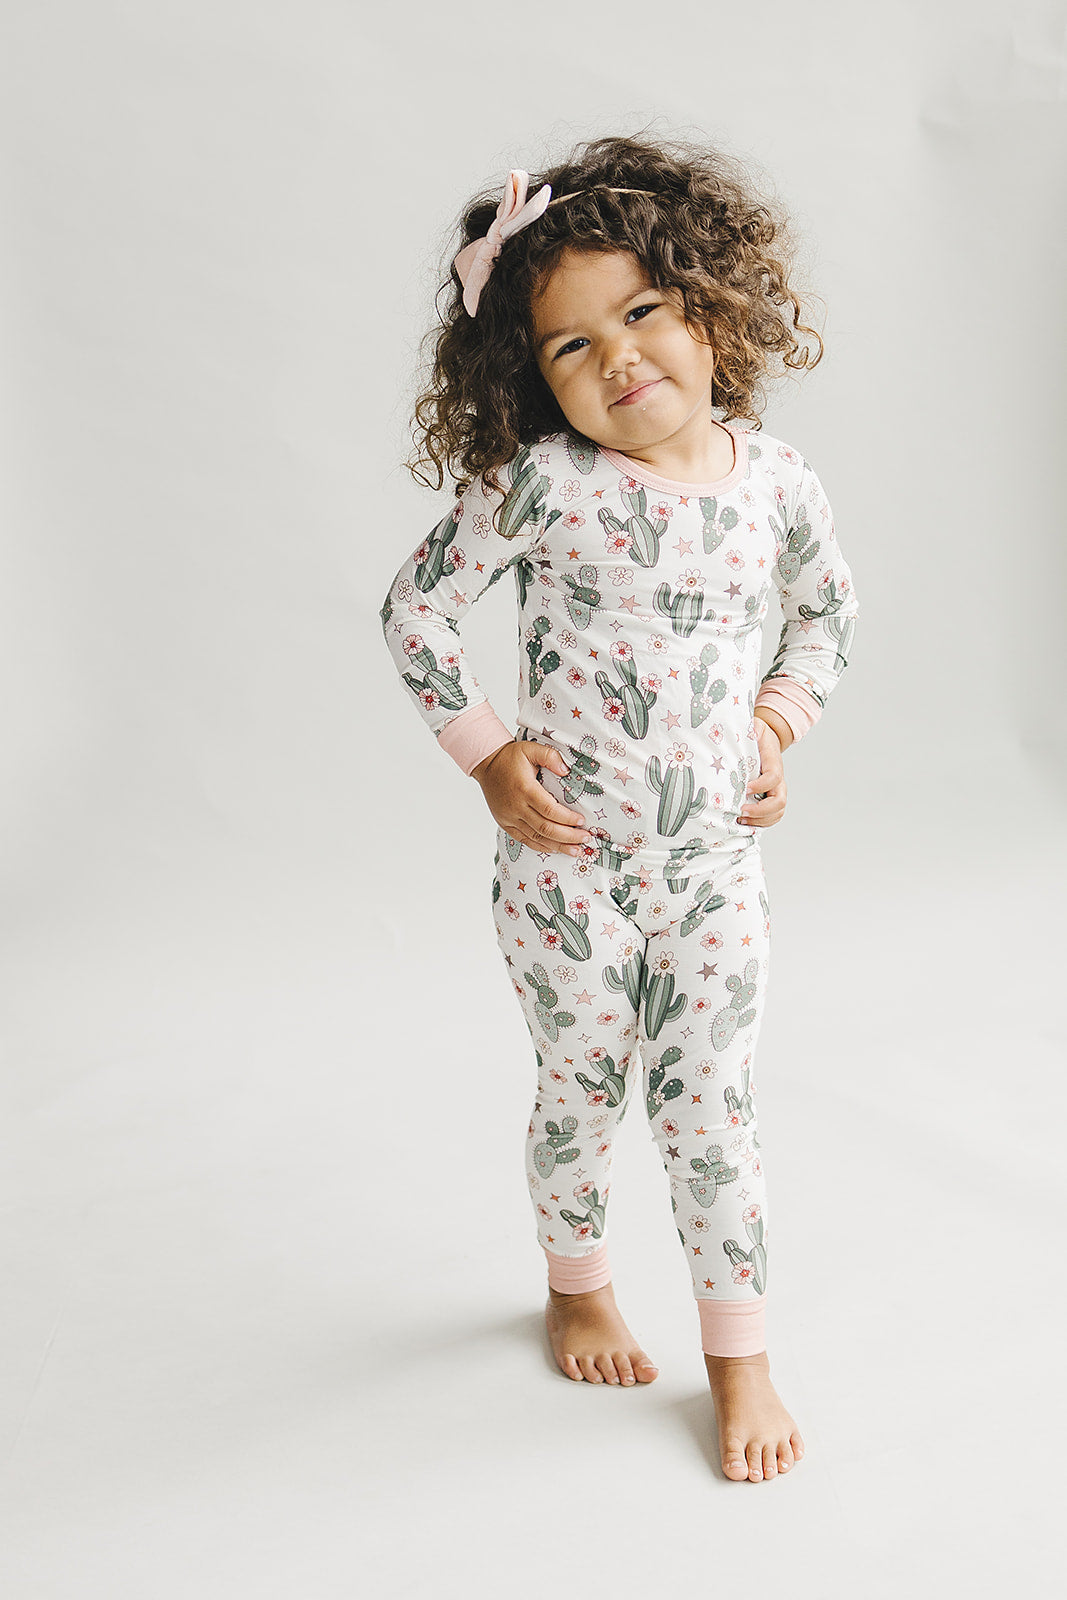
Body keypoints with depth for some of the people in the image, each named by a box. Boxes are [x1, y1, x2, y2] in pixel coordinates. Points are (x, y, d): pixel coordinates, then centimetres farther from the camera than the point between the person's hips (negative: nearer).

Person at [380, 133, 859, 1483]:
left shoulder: (775, 482, -4)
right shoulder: (541, 484, -14)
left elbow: (827, 612, 15)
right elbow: (415, 609, -6)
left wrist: (777, 723, 2)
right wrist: (488, 758, -8)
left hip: (713, 861, 1)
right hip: (566, 856, -1)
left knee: (707, 1107, 6)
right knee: (580, 1089, 15)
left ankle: (738, 1353, 24)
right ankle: (576, 1280, 42)